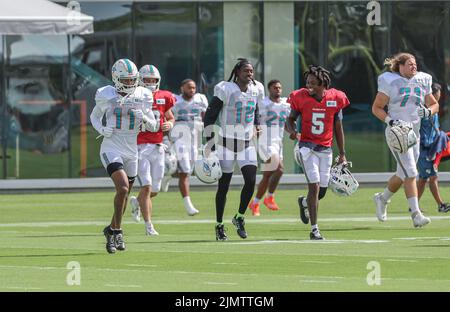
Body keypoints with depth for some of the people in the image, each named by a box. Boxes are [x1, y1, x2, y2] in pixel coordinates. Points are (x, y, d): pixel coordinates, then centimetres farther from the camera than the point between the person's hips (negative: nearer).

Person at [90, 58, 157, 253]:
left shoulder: (142, 97, 0)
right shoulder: (106, 95, -4)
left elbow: (153, 126, 4)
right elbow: (94, 116, 13)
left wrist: (143, 117, -18)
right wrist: (102, 130, -8)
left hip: (131, 151, 4)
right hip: (111, 149, -4)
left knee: (124, 194, 13)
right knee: (123, 188, -23)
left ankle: (112, 230, 33)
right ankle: (116, 230, -13)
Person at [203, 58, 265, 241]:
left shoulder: (256, 90, 4)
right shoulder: (226, 90, -13)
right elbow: (210, 116, -8)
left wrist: (257, 126, 7)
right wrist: (210, 142, -11)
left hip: (247, 144, 4)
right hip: (227, 142, -4)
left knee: (251, 181, -10)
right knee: (224, 185, 2)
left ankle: (240, 217, 10)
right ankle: (219, 225, 14)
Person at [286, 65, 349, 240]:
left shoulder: (335, 99, -2)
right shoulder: (301, 97, -7)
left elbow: (338, 128, 7)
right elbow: (290, 119, 3)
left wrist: (342, 153, 8)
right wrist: (292, 131, -21)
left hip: (326, 149, 3)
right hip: (307, 146, -3)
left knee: (322, 191, 5)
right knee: (314, 186, -13)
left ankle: (304, 203, 42)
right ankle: (314, 230, -7)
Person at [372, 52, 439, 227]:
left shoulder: (422, 82, 9)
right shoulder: (391, 82, -6)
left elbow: (434, 105, 18)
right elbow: (376, 108, -3)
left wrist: (428, 111, -6)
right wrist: (390, 121, -18)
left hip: (414, 133, 6)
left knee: (403, 175, 14)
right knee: (410, 173, -17)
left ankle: (382, 199, 39)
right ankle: (416, 215, -19)